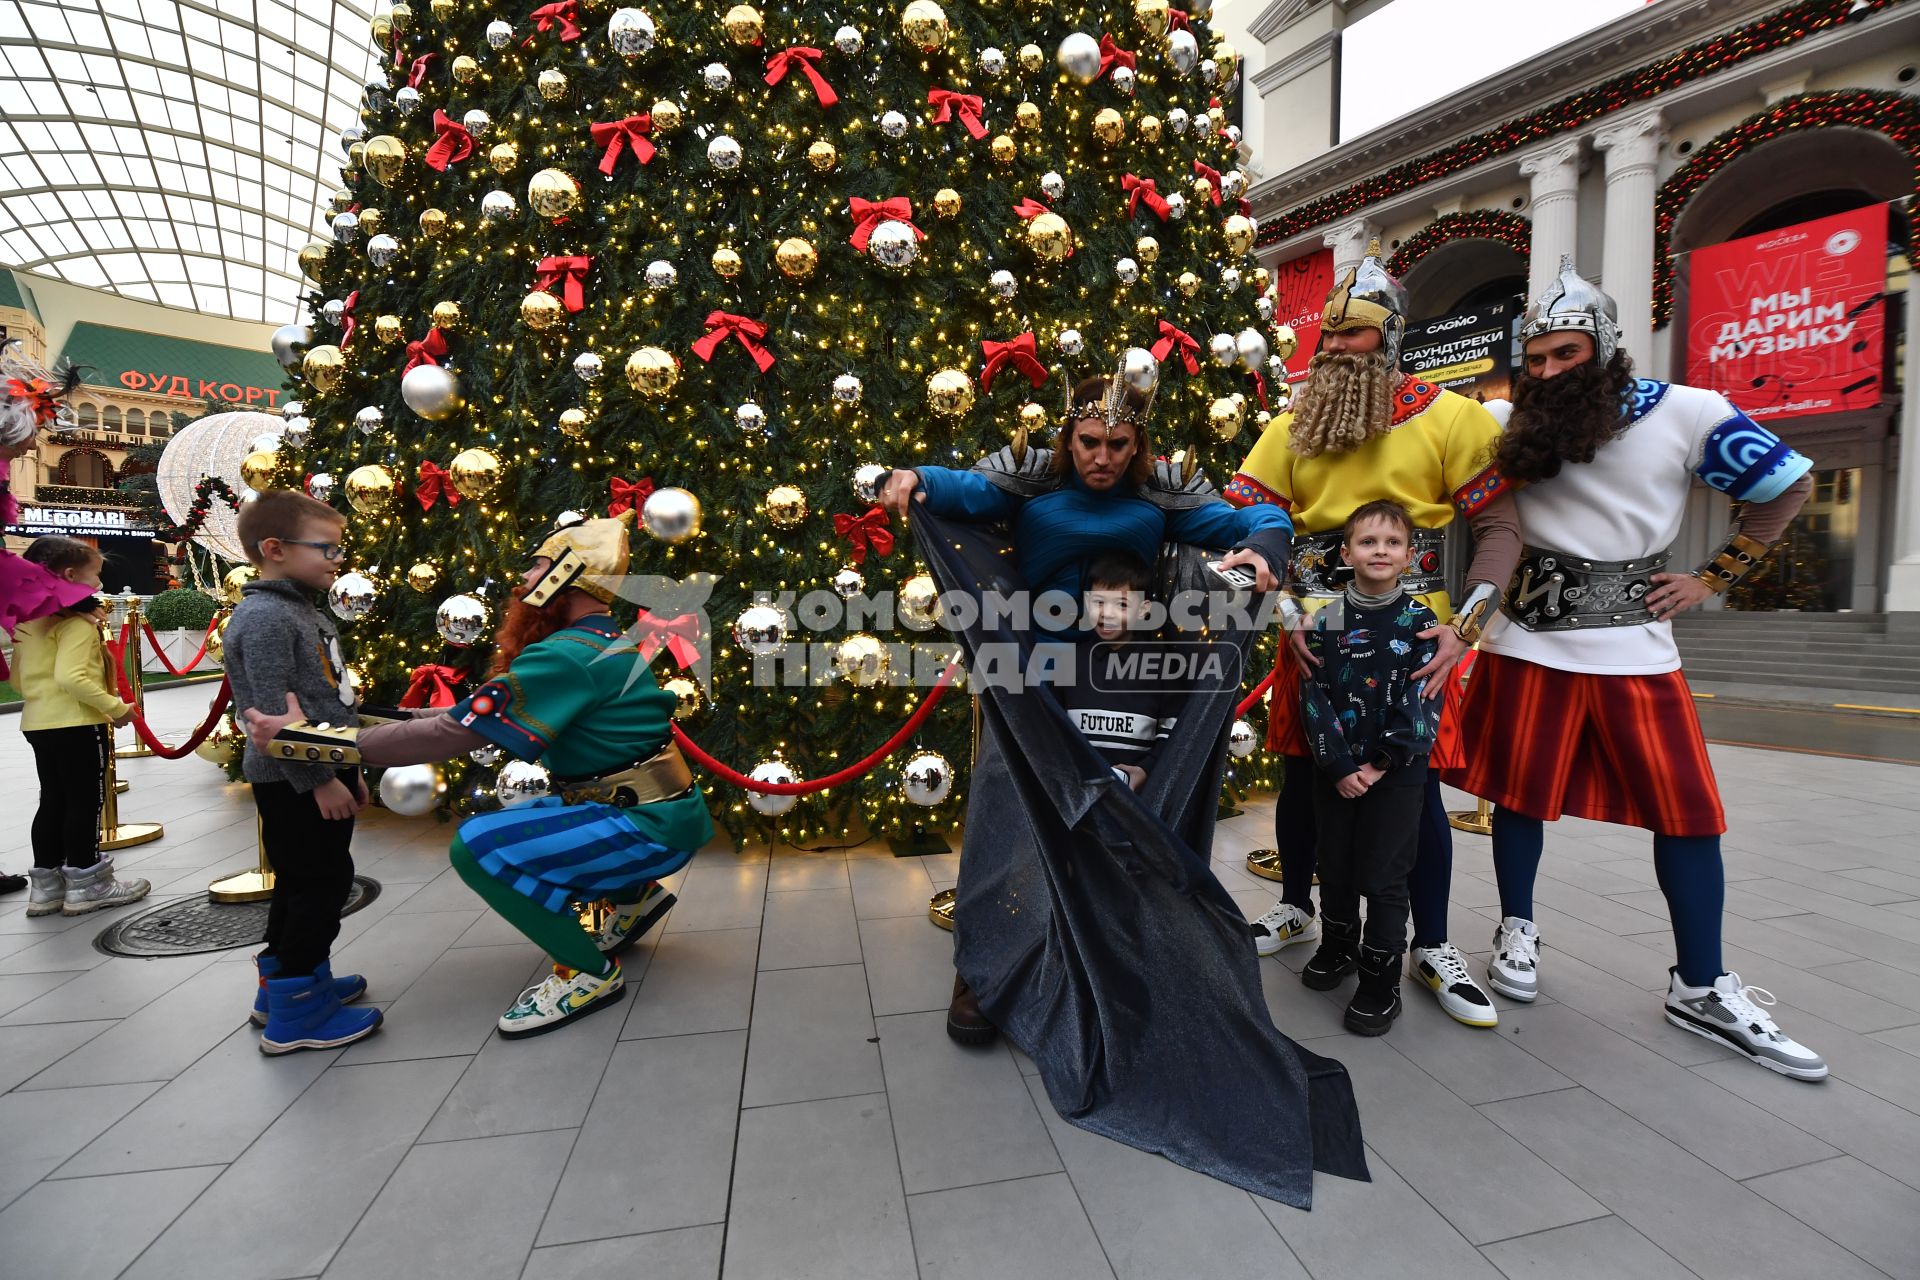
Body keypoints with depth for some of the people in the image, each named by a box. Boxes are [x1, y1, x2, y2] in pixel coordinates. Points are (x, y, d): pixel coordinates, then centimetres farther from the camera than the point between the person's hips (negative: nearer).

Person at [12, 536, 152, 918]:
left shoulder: (26, 622, 12)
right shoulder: (77, 623, -17)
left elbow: (20, 677, 17)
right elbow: (70, 678, -27)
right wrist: (115, 707, -20)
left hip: (37, 724, 9)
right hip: (77, 725, -9)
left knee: (52, 801, 15)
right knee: (84, 802, 1)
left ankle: (46, 885, 22)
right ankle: (85, 885, 9)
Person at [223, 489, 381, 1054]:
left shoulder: (304, 611, 14)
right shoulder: (264, 618, -17)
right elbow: (272, 712, -22)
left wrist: (346, 768, 22)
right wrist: (319, 779, -21)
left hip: (320, 772, 10)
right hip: (294, 783, -10)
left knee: (303, 884, 19)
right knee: (321, 884, -3)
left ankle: (291, 978, 34)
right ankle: (294, 1012, 8)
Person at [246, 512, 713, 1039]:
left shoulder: (571, 655, -20)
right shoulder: (599, 642, 12)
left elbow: (452, 735, -20)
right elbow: (482, 713, 17)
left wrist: (299, 736, -14)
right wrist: (396, 716, 14)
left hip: (652, 825, -10)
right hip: (640, 811, 10)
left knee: (478, 846, -18)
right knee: (502, 825, 22)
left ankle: (590, 971, -4)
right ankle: (635, 894, 25)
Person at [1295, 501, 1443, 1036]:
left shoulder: (1420, 622, -4)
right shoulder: (1326, 622, 0)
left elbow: (1422, 701, -9)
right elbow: (1315, 699, -4)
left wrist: (1381, 763, -13)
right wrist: (1340, 766, -11)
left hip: (1396, 773, -2)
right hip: (1335, 771, 2)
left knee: (1383, 877, 2)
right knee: (1334, 866, 15)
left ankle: (1381, 982, 17)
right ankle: (1337, 947, 38)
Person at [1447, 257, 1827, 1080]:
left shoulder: (1688, 413, -3)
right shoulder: (1513, 425, -1)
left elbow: (1789, 485, 9)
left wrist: (1715, 579, 4)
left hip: (1634, 644, 1)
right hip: (1528, 640, 0)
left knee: (1688, 810, 3)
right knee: (1519, 794, 6)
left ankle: (1701, 988, 19)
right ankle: (1517, 932, 27)